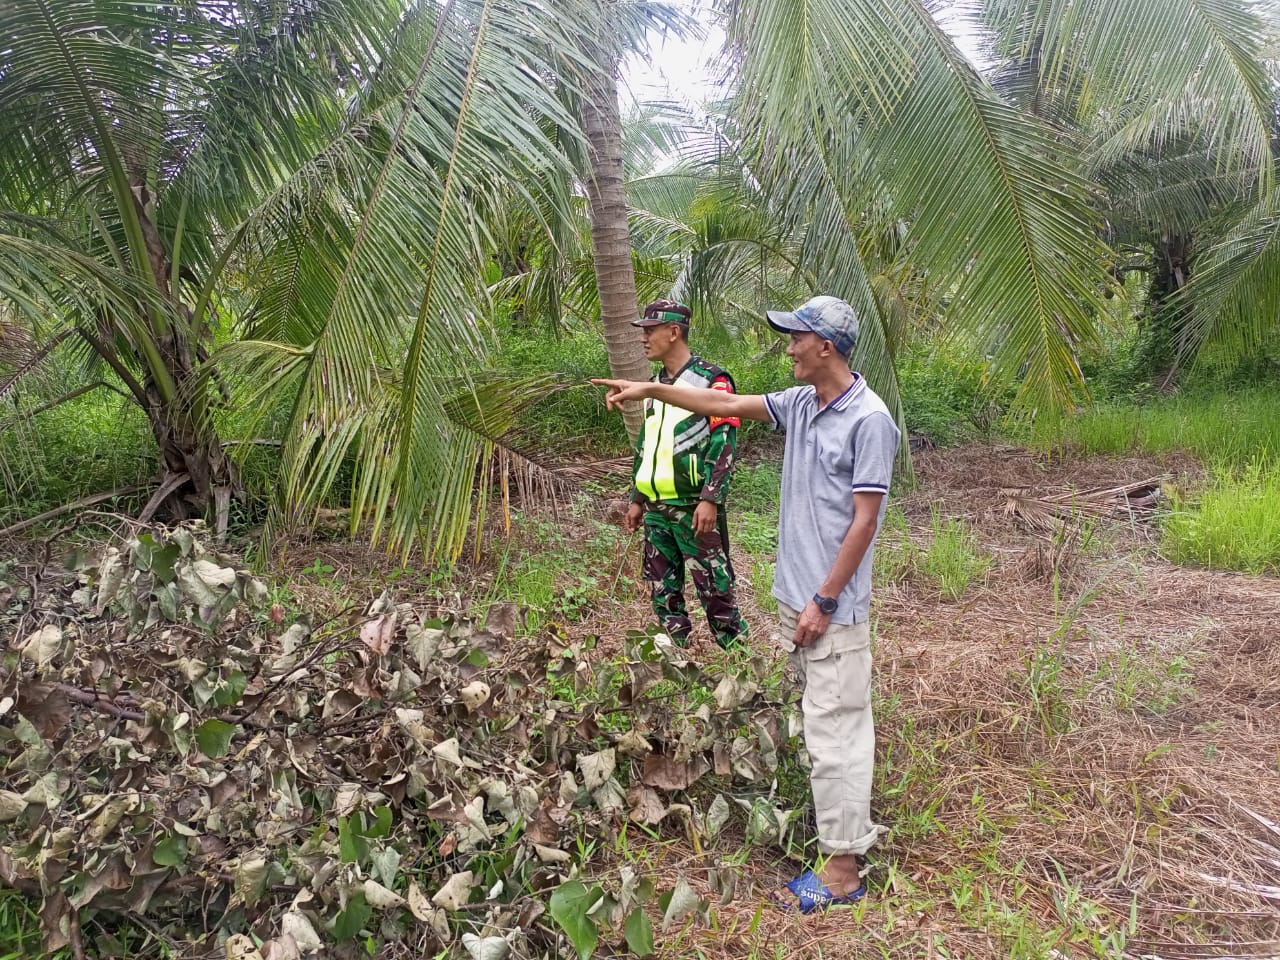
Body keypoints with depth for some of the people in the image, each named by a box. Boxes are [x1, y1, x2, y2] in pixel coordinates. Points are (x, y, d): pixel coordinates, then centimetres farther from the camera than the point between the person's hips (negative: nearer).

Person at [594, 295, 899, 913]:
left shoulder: (869, 420, -15)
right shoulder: (800, 404, 8)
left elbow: (864, 520, -16)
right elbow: (726, 405, 17)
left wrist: (823, 601, -16)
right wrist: (651, 390, 15)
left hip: (832, 606, -8)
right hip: (795, 593, 8)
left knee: (834, 729, -2)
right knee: (817, 717, 16)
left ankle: (843, 867, 8)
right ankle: (848, 823, 31)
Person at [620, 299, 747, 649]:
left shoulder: (710, 380, -8)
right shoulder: (656, 384, 16)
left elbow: (724, 443, -15)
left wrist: (711, 499, -21)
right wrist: (637, 499, 21)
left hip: (693, 506, -8)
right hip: (656, 507, 8)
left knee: (714, 589, -4)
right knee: (663, 590, 13)